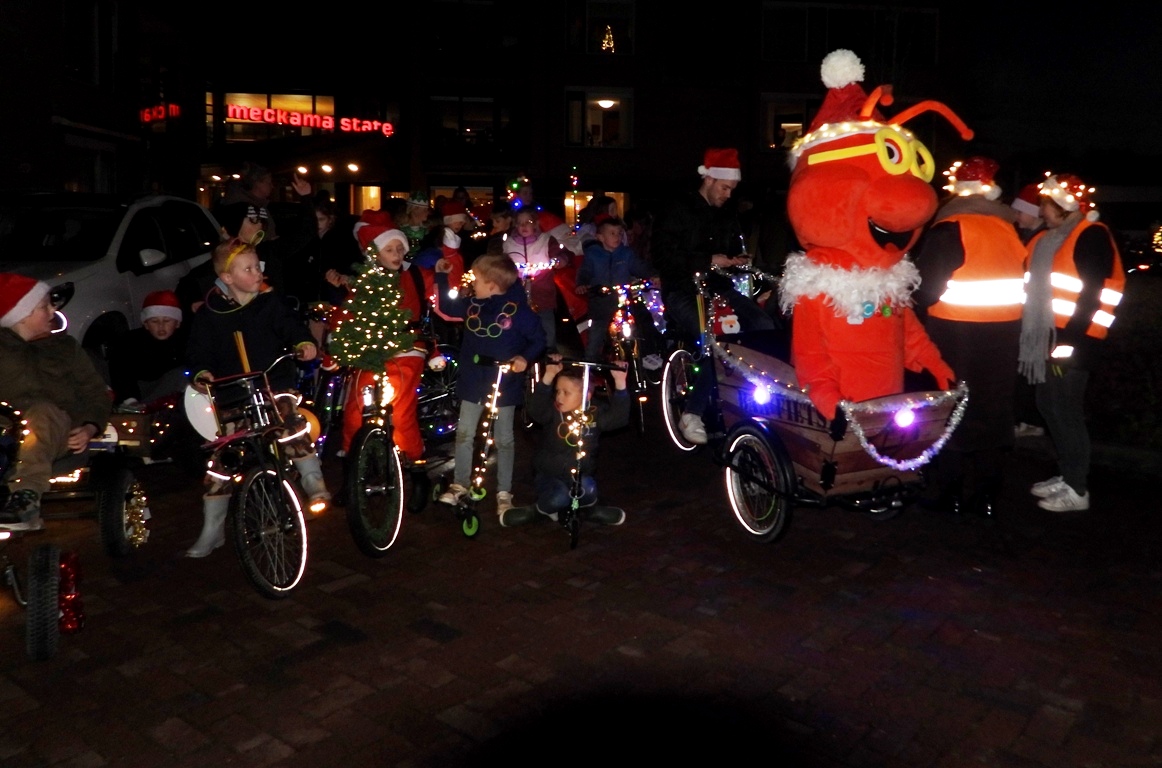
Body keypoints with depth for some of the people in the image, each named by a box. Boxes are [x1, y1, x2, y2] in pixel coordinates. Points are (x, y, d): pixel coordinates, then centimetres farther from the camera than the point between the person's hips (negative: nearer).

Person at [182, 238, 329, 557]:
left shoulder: (270, 302, 1)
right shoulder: (210, 313, 1)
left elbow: (290, 325, -7)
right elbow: (198, 350, 1)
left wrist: (304, 343, -28)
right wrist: (200, 373, -19)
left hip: (275, 386, 0)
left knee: (293, 424, -29)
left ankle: (313, 483, -9)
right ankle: (211, 531, 15)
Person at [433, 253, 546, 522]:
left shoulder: (518, 311, -17)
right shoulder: (473, 304, -1)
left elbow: (539, 340, -9)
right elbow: (448, 307, 16)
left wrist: (525, 358, -26)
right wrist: (442, 276, 8)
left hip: (504, 385, -5)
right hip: (473, 382, 5)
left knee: (504, 440, 8)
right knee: (464, 434, 11)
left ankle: (504, 493, 19)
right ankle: (460, 485, 26)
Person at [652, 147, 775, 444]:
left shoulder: (728, 217, 18)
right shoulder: (678, 212, -3)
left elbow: (735, 250, 29)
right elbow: (662, 256, -14)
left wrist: (739, 260, 4)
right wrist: (708, 261, -18)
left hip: (718, 287, 7)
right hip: (683, 291, -6)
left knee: (764, 326, -19)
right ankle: (693, 414, -18)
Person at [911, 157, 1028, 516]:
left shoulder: (950, 228, -12)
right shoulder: (1008, 228, 5)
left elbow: (926, 284, -17)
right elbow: (1018, 278, 9)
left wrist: (918, 300, 2)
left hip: (957, 333, -5)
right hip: (1004, 331, 5)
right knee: (992, 410, 12)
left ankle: (948, 493, 11)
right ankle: (985, 494, 21)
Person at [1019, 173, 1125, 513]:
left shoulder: (1092, 237, -11)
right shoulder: (1050, 239, 16)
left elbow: (1092, 294, -18)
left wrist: (1069, 338, -22)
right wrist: (1038, 337, 13)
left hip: (1072, 341, -9)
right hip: (1047, 337, 9)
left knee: (1066, 411, -4)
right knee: (1049, 406, 14)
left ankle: (1077, 489, 6)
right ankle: (1066, 475, 27)